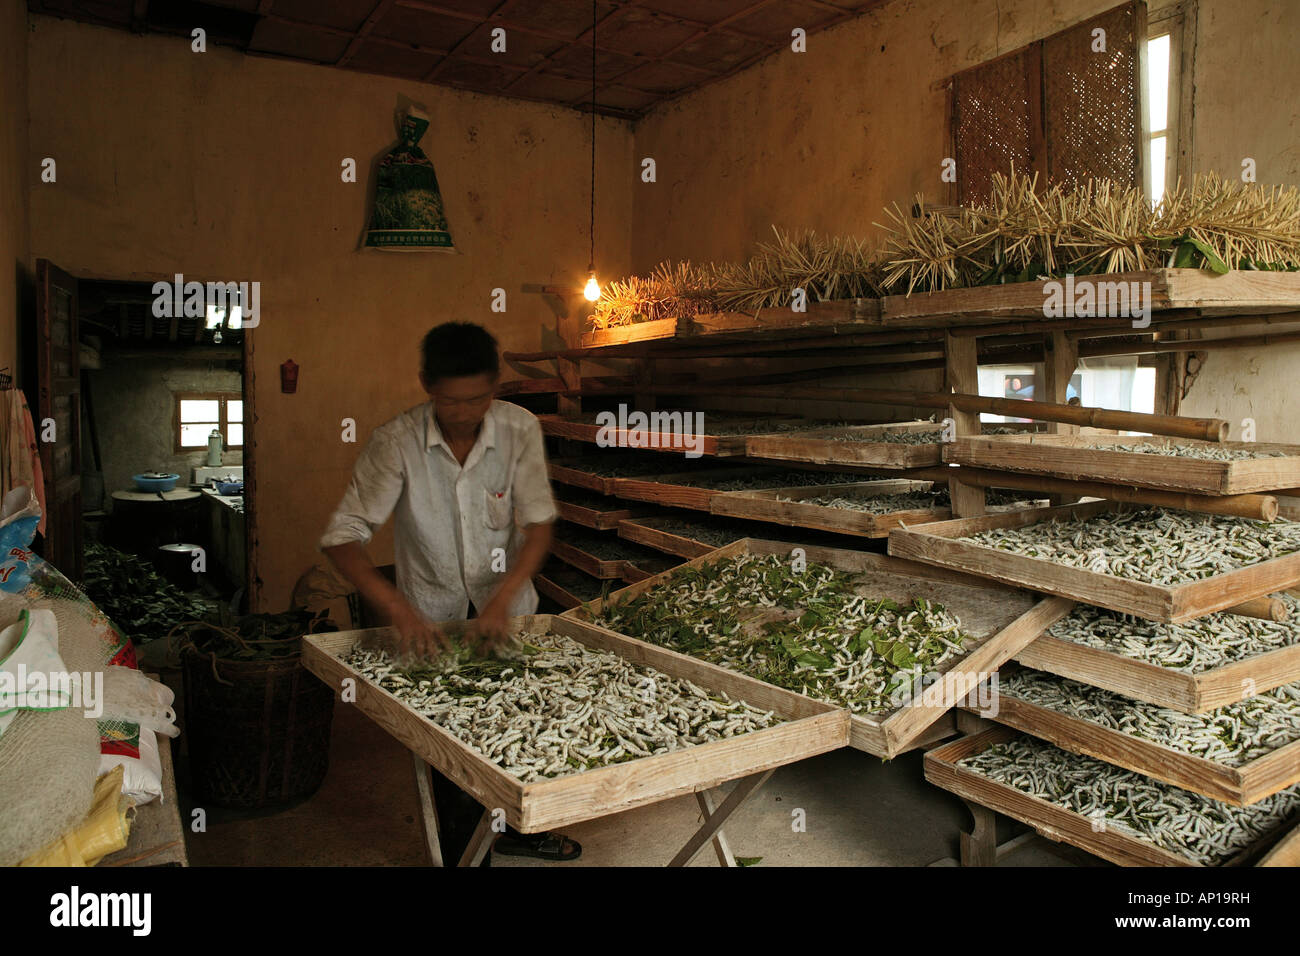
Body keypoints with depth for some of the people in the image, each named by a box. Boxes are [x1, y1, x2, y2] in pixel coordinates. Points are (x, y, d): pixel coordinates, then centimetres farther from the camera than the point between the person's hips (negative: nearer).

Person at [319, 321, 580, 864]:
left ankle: (515, 827, 44)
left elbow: (538, 524, -14)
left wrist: (501, 600, -28)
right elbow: (342, 537, -19)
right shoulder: (395, 443, -19)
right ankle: (464, 854, 29)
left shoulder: (519, 429, -13)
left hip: (507, 610, 3)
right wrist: (399, 610, -32)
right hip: (433, 620, -2)